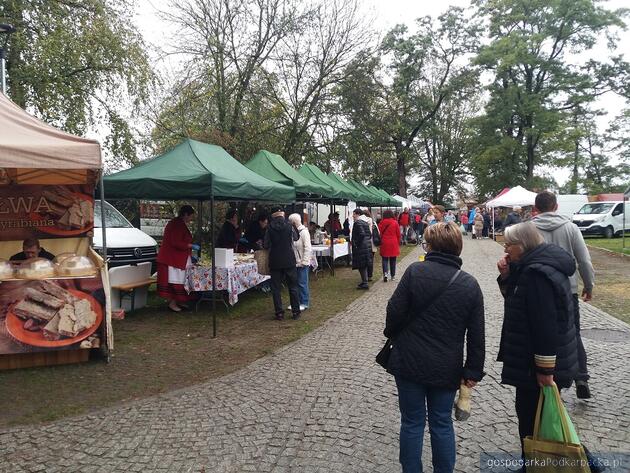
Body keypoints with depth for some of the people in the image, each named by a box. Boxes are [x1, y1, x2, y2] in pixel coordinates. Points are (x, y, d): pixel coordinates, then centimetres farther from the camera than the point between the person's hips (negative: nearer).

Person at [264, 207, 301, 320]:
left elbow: (266, 245, -4)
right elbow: (295, 239, 7)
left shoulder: (270, 228, -6)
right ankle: (296, 312, 13)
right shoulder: (289, 226, -6)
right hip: (289, 260, 0)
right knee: (293, 287, 10)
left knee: (276, 288, 8)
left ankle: (279, 313, 9)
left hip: (275, 262, 0)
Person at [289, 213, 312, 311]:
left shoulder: (303, 232, -13)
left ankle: (304, 303, 10)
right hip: (294, 262, 7)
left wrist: (304, 261, -16)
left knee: (302, 283, 0)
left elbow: (307, 248, -15)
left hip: (302, 263, -7)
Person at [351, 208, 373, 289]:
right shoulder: (364, 222, 13)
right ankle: (364, 281, 24)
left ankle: (365, 283, -2)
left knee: (361, 265, -4)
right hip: (367, 246, 9)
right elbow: (370, 234, 14)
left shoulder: (357, 223, -14)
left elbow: (361, 234, -24)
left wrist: (357, 244, -16)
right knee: (364, 265, 16)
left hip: (360, 247, -9)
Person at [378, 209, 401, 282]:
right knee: (393, 260, 10)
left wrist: (380, 242, 12)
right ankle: (392, 275, 16)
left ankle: (385, 273, -14)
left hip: (384, 243, 0)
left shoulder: (381, 223, -3)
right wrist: (398, 243, 12)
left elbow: (379, 233, 1)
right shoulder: (395, 222, -3)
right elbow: (398, 234, 1)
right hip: (393, 244, 0)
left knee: (385, 259, 5)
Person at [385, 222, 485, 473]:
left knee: (412, 422, 12)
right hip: (447, 368, 2)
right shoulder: (470, 284, -2)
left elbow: (395, 311, -11)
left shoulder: (415, 271, -12)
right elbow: (477, 335, -1)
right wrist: (473, 371, 6)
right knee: (442, 423, 18)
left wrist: (391, 333, 9)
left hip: (410, 363, -2)